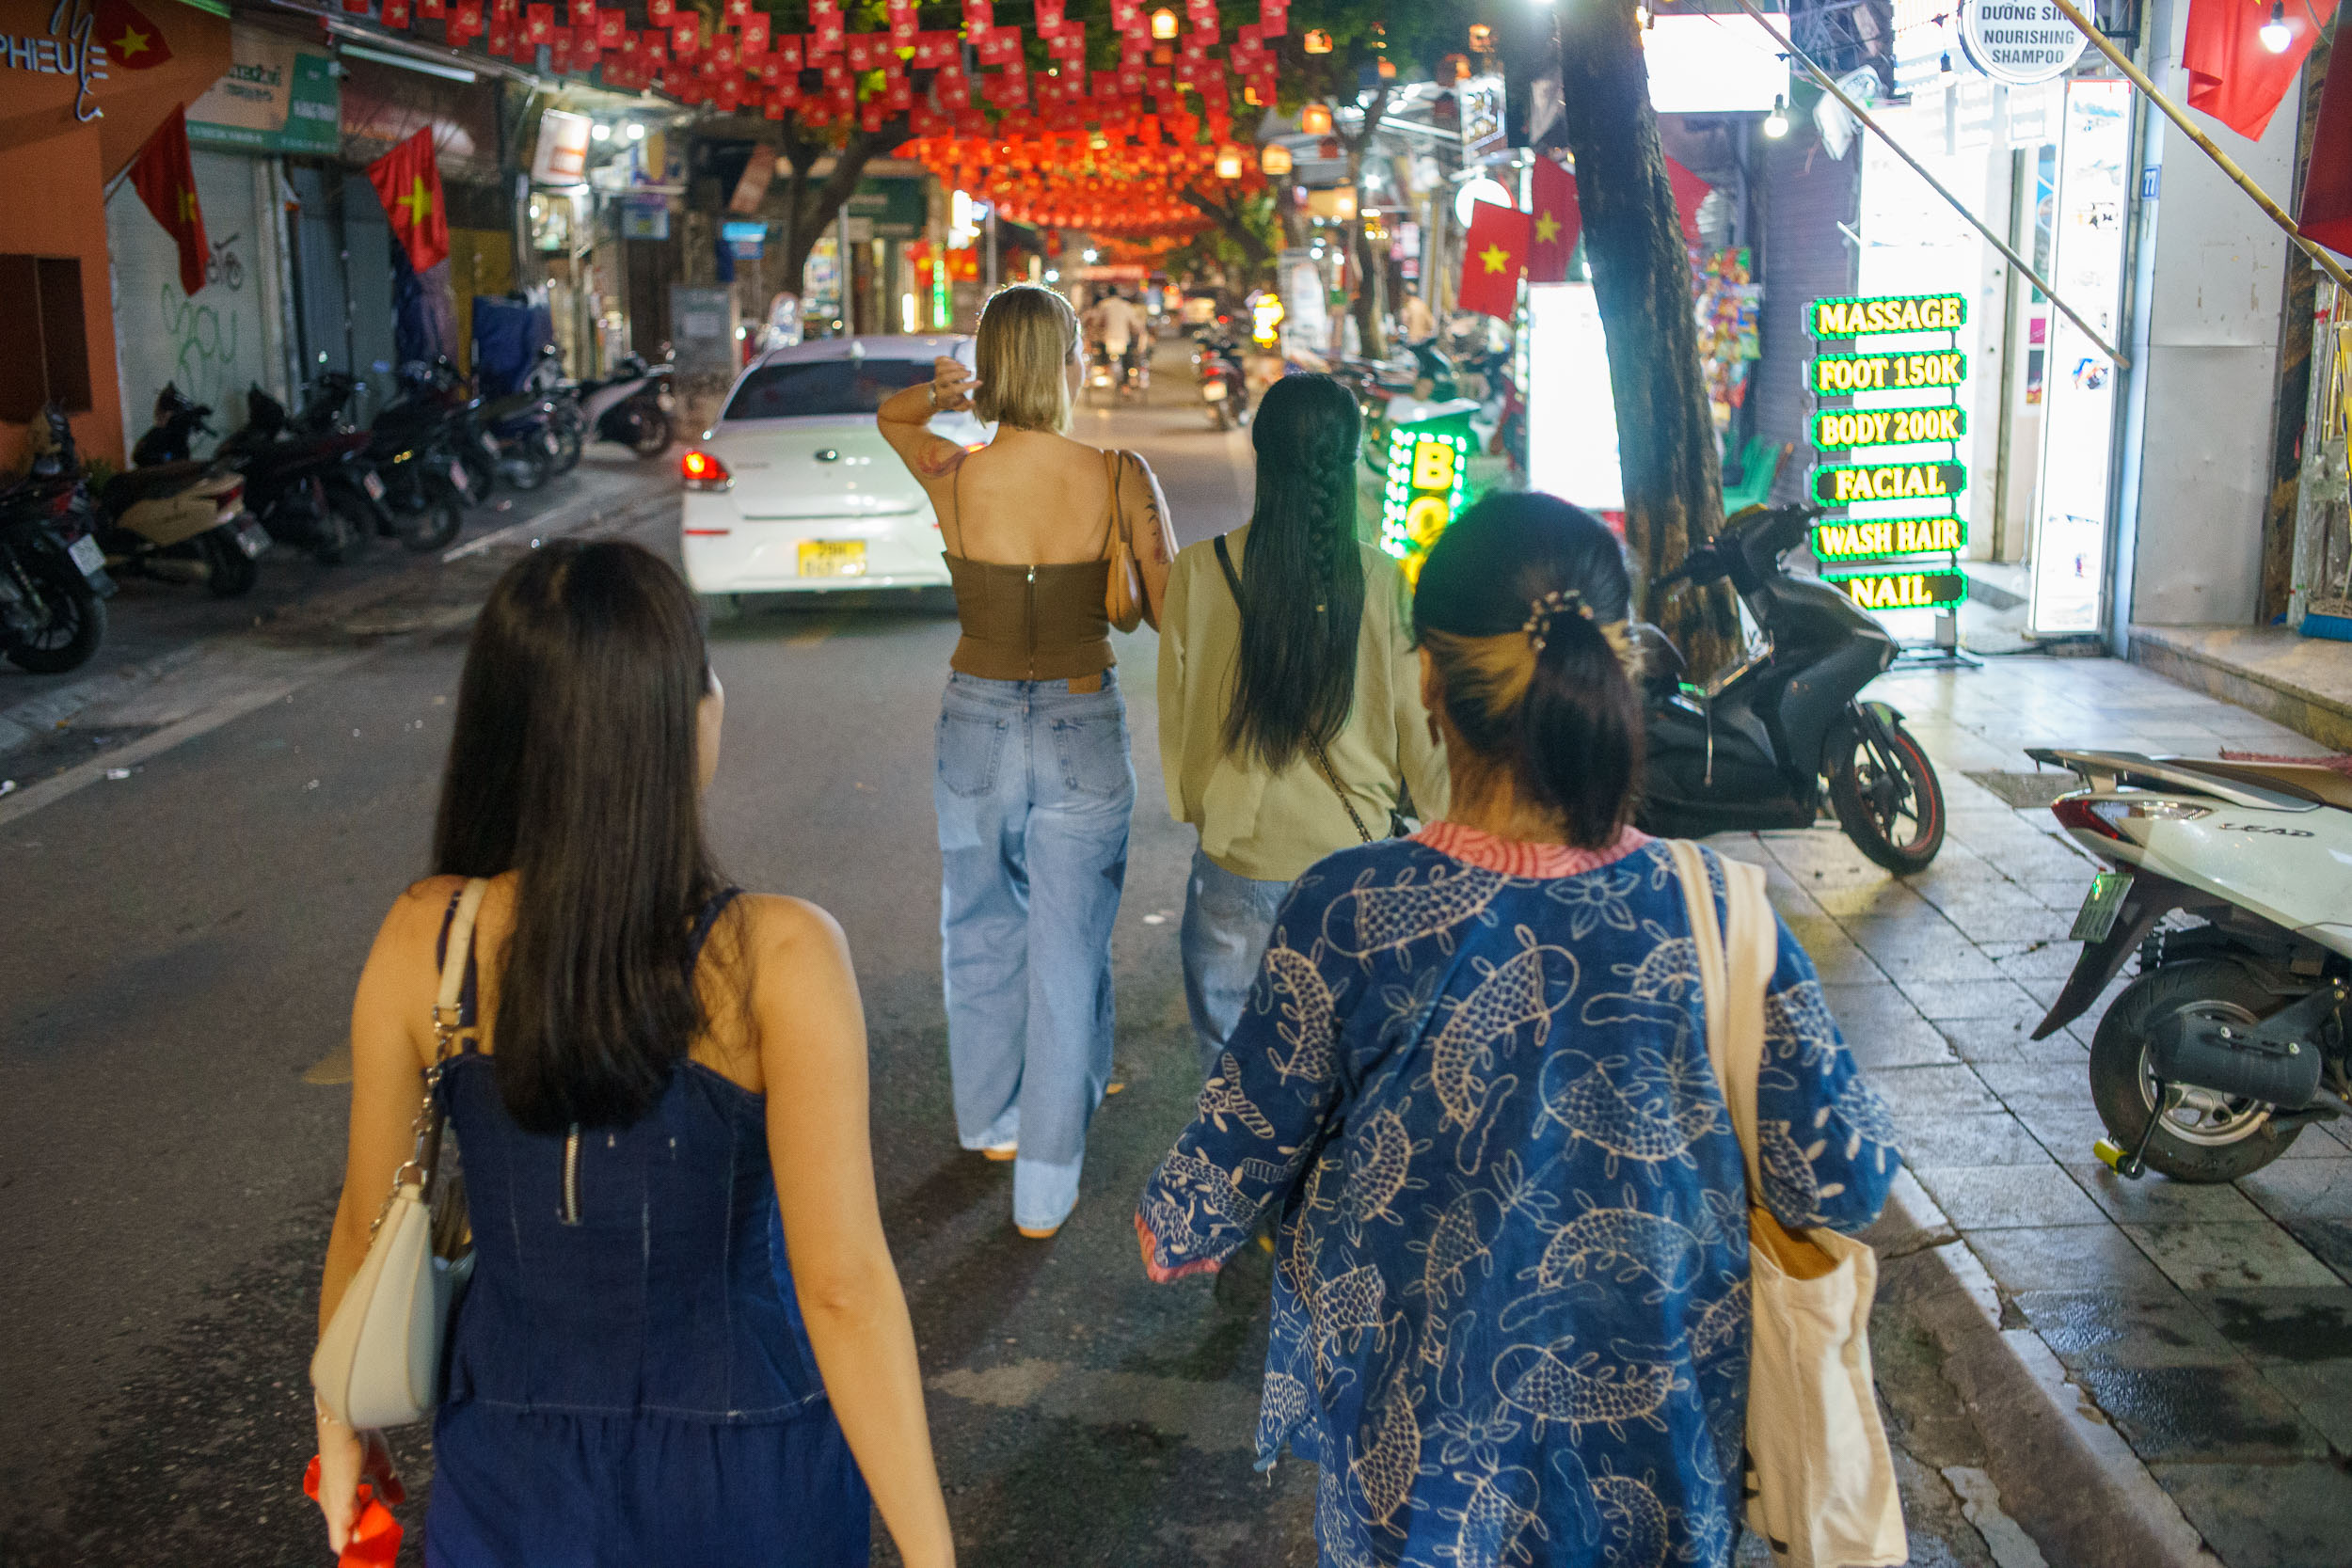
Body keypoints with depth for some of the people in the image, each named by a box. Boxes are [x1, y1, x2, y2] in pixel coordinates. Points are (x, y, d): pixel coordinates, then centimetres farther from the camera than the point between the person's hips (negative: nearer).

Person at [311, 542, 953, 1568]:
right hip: (747, 1481, -2)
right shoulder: (779, 960, -25)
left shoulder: (422, 940, -15)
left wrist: (340, 1425, 14)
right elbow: (842, 1288, -24)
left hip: (514, 1479, 2)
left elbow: (369, 1224, -3)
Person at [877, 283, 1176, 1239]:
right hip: (1082, 730, -1)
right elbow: (1169, 613, -5)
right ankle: (1044, 1191, 17)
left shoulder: (952, 477, -12)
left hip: (978, 723, 2)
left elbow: (887, 416, 11)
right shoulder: (1120, 477, -15)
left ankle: (990, 1122, 43)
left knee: (983, 933, 23)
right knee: (1067, 955, 9)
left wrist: (938, 396, -6)